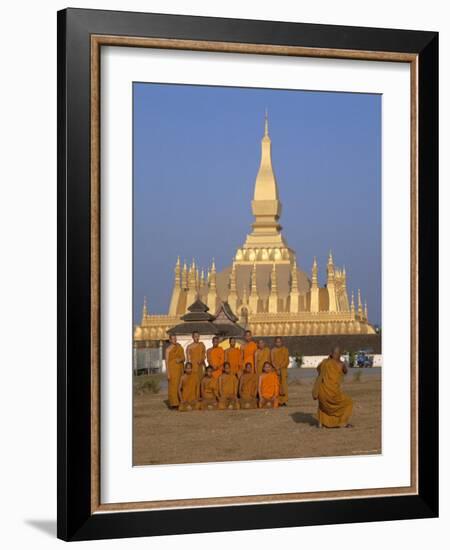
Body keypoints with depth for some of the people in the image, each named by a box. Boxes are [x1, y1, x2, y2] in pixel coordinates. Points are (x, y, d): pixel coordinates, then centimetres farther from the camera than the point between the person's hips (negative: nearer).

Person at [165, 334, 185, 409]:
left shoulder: (179, 347, 8)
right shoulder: (168, 349, -5)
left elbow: (183, 358, 9)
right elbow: (166, 361, -7)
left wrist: (180, 360, -15)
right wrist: (168, 373, -12)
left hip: (179, 368, 5)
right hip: (172, 368, -5)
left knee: (179, 385, 1)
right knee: (172, 386, -6)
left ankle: (179, 402, 5)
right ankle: (173, 403, -5)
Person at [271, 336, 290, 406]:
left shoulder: (285, 350, 5)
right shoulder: (273, 350, 8)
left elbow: (286, 360, -1)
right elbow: (272, 361, 2)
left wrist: (280, 367, -10)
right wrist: (277, 369, -10)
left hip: (283, 370, -1)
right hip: (275, 370, 1)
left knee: (284, 385, -8)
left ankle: (284, 401, -9)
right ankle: (279, 401, -2)